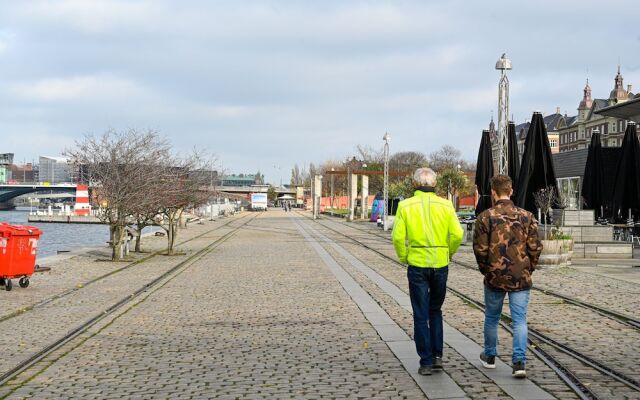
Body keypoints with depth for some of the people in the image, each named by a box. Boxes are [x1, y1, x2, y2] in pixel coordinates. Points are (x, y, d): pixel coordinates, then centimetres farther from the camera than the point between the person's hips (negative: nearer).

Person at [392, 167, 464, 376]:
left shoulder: (405, 206, -5)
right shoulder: (445, 205, -1)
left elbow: (398, 237, -11)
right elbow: (457, 234, -6)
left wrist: (403, 257, 5)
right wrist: (448, 253, 10)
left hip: (417, 265, -2)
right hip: (440, 265, 2)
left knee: (421, 315, 5)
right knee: (435, 311, 20)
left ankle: (426, 362, 7)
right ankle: (437, 356, 16)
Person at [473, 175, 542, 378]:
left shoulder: (485, 217, -7)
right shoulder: (526, 216, 0)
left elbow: (480, 249, -7)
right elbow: (535, 248, -1)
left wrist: (485, 270, 9)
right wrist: (528, 269, 12)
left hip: (495, 278, -1)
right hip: (521, 278, 1)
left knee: (491, 318, 16)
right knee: (520, 320, 4)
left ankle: (489, 357, 30)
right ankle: (519, 362, -6)